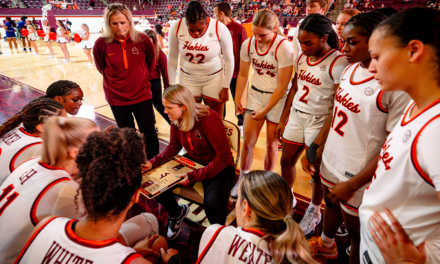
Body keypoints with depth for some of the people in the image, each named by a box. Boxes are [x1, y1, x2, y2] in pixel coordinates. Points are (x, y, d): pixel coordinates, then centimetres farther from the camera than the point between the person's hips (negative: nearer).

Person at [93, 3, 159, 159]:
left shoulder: (143, 39, -11)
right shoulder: (101, 44, -12)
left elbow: (151, 64, 5)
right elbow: (102, 68, 5)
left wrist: (140, 79, 9)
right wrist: (118, 81, 6)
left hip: (142, 95, 0)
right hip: (117, 98, 1)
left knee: (149, 134, 6)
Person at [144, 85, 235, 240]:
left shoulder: (209, 120, -28)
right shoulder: (176, 121, -7)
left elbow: (224, 157, -26)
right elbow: (174, 147, 8)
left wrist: (195, 176, -28)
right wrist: (153, 163, -8)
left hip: (219, 167, -6)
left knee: (213, 205, -31)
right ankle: (177, 212, 24)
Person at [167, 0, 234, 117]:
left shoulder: (220, 29, -17)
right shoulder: (176, 28, -13)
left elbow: (229, 60, -8)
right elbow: (172, 57, -1)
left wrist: (225, 88, -5)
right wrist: (171, 84, 3)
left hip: (214, 78, -1)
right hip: (188, 78, 2)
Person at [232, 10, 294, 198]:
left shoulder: (283, 47, -19)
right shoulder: (248, 44, -5)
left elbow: (282, 87, -18)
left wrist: (265, 110, -14)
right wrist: (237, 99, 3)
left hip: (277, 99, -3)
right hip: (255, 95, 4)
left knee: (271, 144, 9)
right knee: (247, 142, 4)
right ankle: (242, 179, 26)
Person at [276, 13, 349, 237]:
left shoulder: (337, 63, -16)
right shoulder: (302, 57, 6)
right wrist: (283, 120, 14)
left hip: (319, 121, -6)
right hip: (296, 116, 7)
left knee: (316, 170, 8)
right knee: (286, 161, 15)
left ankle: (314, 212, 33)